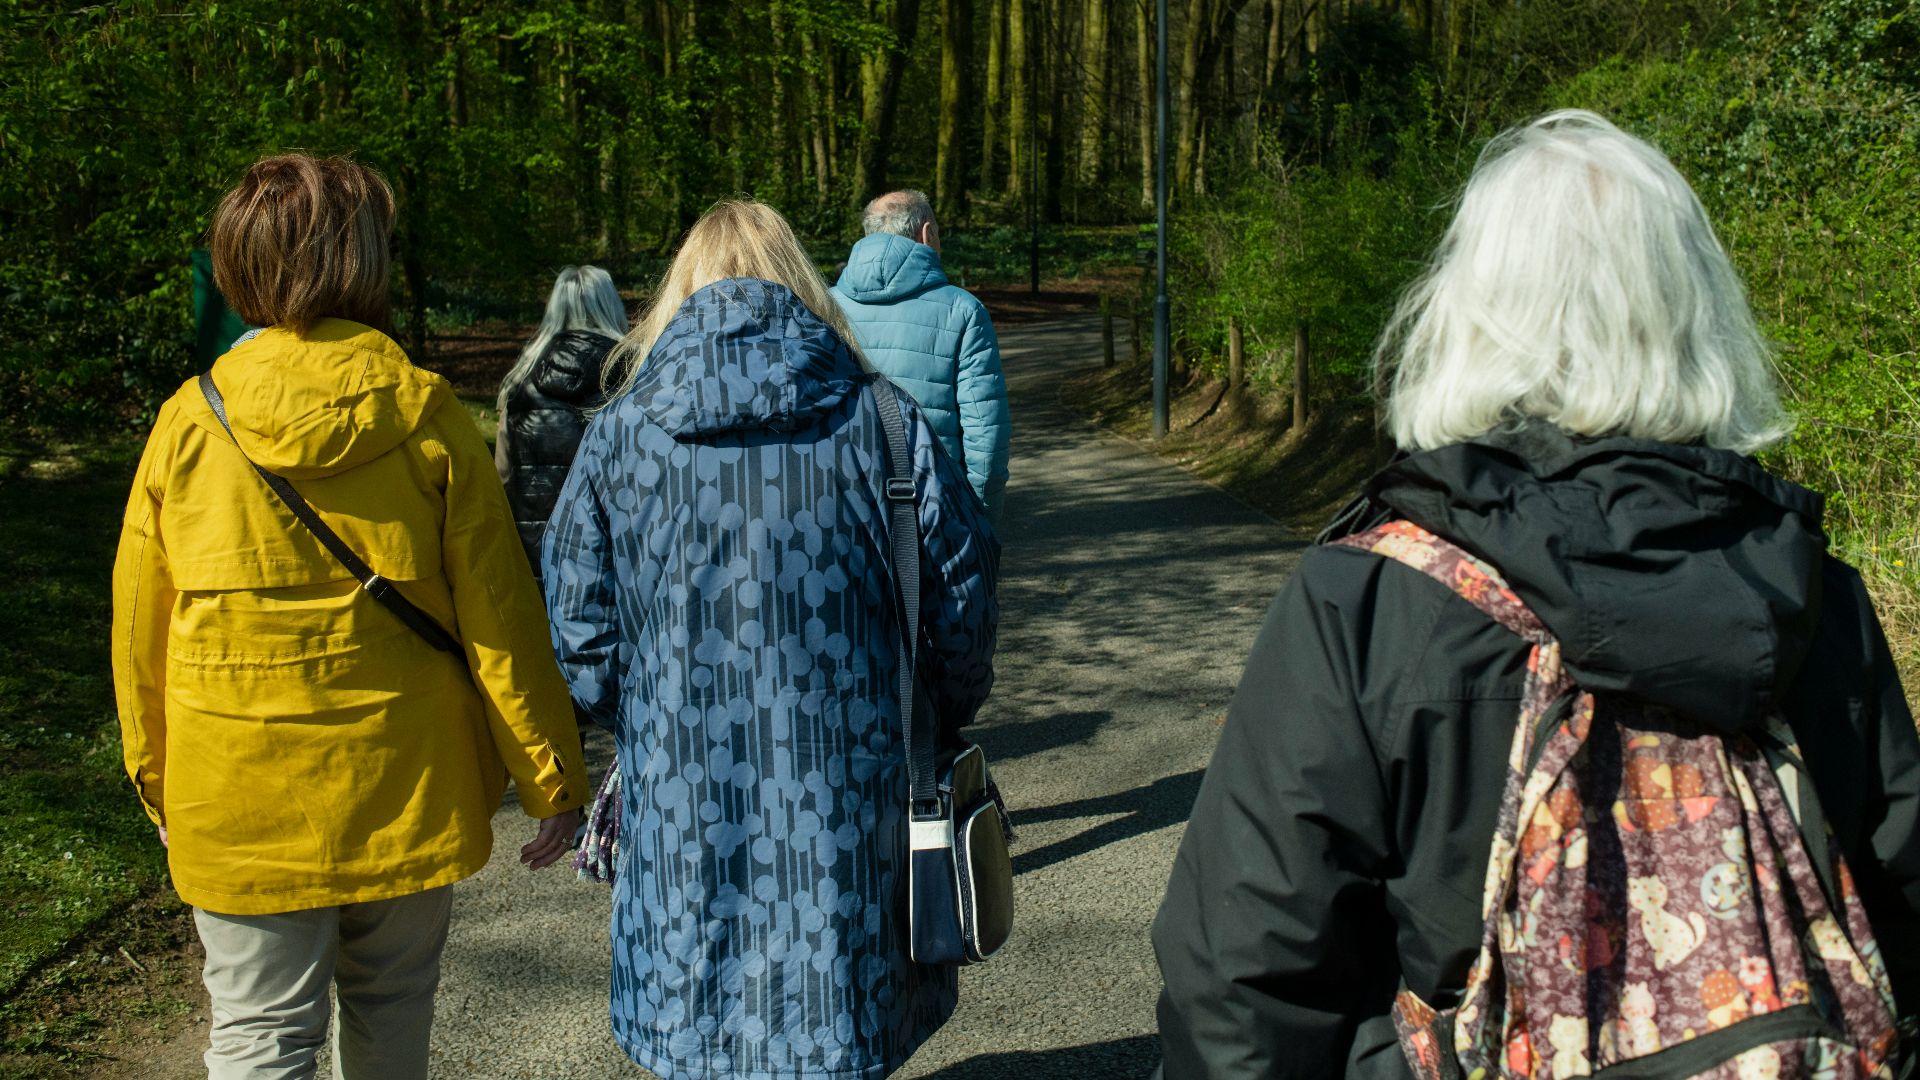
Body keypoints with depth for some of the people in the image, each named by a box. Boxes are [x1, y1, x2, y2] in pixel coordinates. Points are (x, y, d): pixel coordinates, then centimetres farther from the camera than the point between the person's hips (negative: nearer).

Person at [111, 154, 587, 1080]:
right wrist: (554, 780, 0)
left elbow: (142, 628, 2)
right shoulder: (424, 416, -10)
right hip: (406, 794, 0)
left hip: (240, 809, 0)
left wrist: (158, 786, 17)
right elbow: (498, 614, -9)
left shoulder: (189, 424, -6)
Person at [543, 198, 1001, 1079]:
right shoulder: (884, 421, -3)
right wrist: (931, 725, 17)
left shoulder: (618, 434, -3)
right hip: (846, 829, 0)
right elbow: (962, 604, -1)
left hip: (684, 823, 0)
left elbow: (580, 651, -3)